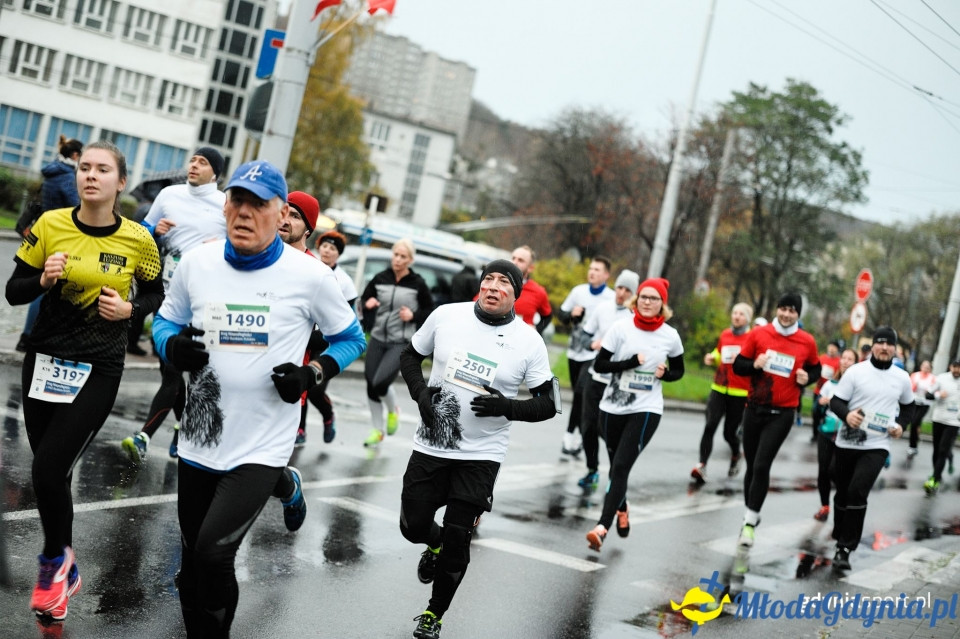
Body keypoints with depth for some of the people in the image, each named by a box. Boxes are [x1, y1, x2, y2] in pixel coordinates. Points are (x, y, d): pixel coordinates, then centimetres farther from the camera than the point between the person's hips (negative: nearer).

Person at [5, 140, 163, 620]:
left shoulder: (138, 240, -6)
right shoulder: (50, 225, -5)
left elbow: (155, 294, 10)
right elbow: (14, 292, 2)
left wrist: (129, 309, -10)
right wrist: (44, 279, -18)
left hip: (99, 369, -2)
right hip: (45, 360, 2)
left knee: (48, 468, -13)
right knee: (50, 472, 9)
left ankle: (55, 561, 15)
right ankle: (65, 572, 32)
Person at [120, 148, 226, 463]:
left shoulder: (228, 206, -1)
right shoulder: (169, 195, 8)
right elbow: (143, 233, 17)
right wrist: (156, 231, -5)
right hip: (167, 291, 5)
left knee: (174, 366, -12)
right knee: (170, 367, 12)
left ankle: (144, 437, -14)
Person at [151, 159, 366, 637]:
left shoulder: (310, 275, -9)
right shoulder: (198, 262, 0)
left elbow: (350, 339, 6)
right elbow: (164, 322, 15)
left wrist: (312, 374, -12)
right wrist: (173, 347, -8)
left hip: (262, 448, -4)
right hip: (200, 438, 4)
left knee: (213, 554, -18)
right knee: (192, 566, 13)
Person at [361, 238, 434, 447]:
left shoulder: (417, 284, -6)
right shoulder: (380, 278, 1)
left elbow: (430, 310, 4)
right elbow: (364, 299, 12)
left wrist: (413, 316, -14)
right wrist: (367, 304, -10)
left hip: (402, 343, -4)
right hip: (378, 339, 4)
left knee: (380, 382, -18)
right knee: (371, 385, 4)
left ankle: (393, 410, 16)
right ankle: (378, 431, 24)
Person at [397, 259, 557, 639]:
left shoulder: (529, 343, -9)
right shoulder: (446, 316, -6)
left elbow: (547, 404, -4)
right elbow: (410, 356, 9)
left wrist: (506, 407, -22)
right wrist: (421, 393, -8)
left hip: (481, 456, -2)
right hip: (431, 446, 2)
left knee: (456, 540, 1)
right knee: (413, 527, 8)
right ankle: (435, 545, 46)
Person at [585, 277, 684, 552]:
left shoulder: (670, 336, -2)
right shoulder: (621, 328, -5)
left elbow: (678, 370, 13)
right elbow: (599, 365, -6)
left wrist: (665, 373, -10)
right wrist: (631, 362, -20)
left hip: (646, 410, -2)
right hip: (613, 407, 2)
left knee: (621, 466, -14)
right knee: (616, 465, 15)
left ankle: (602, 526, -20)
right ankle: (621, 509, 43)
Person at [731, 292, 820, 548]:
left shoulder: (807, 341, -2)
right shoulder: (758, 334, -2)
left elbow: (815, 369, 14)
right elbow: (738, 365, 2)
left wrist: (807, 378, -8)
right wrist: (755, 364, -18)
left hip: (782, 414, -2)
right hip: (755, 408, 2)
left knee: (762, 466, -13)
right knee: (752, 466, 11)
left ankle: (749, 523, -7)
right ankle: (751, 514, 29)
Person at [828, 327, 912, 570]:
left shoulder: (902, 377, 3)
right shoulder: (855, 371, -5)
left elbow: (907, 406, 19)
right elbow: (836, 401, -5)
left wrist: (900, 424, 0)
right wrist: (846, 415, -26)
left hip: (877, 446, 0)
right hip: (848, 442, 1)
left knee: (858, 492, -16)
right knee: (843, 493, 12)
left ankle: (845, 549, -11)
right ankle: (840, 536, 35)